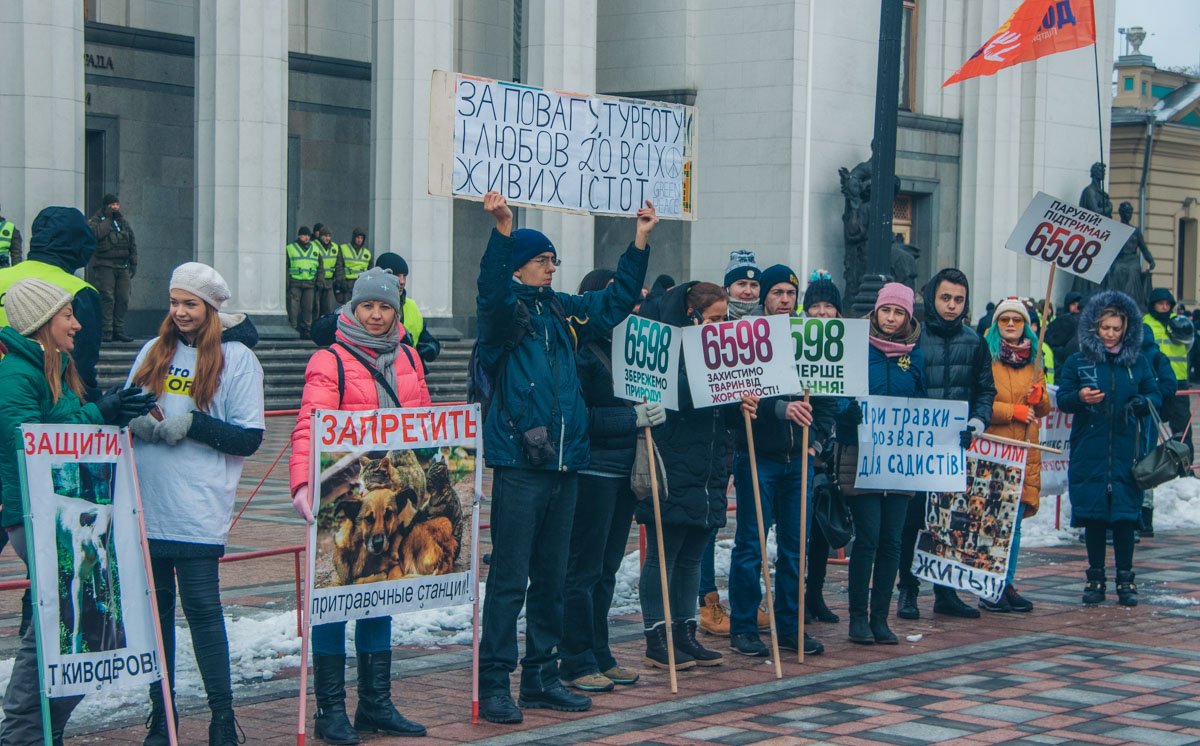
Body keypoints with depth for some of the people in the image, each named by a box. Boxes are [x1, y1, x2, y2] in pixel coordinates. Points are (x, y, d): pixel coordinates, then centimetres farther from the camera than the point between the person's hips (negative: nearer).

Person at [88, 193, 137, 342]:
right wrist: (108, 218, -10)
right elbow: (98, 233, -19)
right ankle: (106, 332, -10)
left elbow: (132, 244, 21)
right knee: (107, 298, -11)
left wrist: (133, 263, 14)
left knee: (123, 299, 0)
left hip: (123, 266, 5)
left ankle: (119, 331, 6)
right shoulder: (97, 220, 3)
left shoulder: (124, 222, 18)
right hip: (105, 265, -5)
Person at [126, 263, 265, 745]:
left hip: (197, 510, -4)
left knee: (201, 606, -6)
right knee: (154, 607, 8)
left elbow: (249, 438, -5)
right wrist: (138, 421, -7)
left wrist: (192, 424, -16)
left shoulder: (236, 357, 0)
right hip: (145, 504, 5)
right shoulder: (155, 351, 14)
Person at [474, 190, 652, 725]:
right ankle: (494, 683, 1)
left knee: (551, 577, 13)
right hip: (519, 464, -7)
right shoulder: (504, 310, -3)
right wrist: (503, 230, -41)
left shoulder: (562, 310, 15)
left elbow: (616, 301, 26)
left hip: (564, 463, 7)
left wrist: (640, 240, 20)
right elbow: (491, 290, -26)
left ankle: (540, 677, 21)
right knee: (509, 577, -5)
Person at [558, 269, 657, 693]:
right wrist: (632, 418, -19)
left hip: (624, 469, 8)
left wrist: (653, 412, 2)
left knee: (607, 569, 13)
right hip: (592, 470, -8)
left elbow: (640, 398, 22)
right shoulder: (580, 351, -12)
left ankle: (599, 656, 21)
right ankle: (576, 663, 4)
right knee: (584, 570, -2)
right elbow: (578, 417, -18)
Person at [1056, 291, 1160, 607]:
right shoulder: (1078, 361, 4)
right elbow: (1062, 399, 2)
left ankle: (1125, 579, 7)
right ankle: (1095, 577, 13)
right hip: (1089, 453, 0)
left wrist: (1142, 403, -10)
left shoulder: (1137, 362, 8)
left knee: (1125, 514, -1)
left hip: (1125, 453, 0)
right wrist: (1079, 397, -20)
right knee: (1093, 515, 2)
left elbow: (1155, 395, 12)